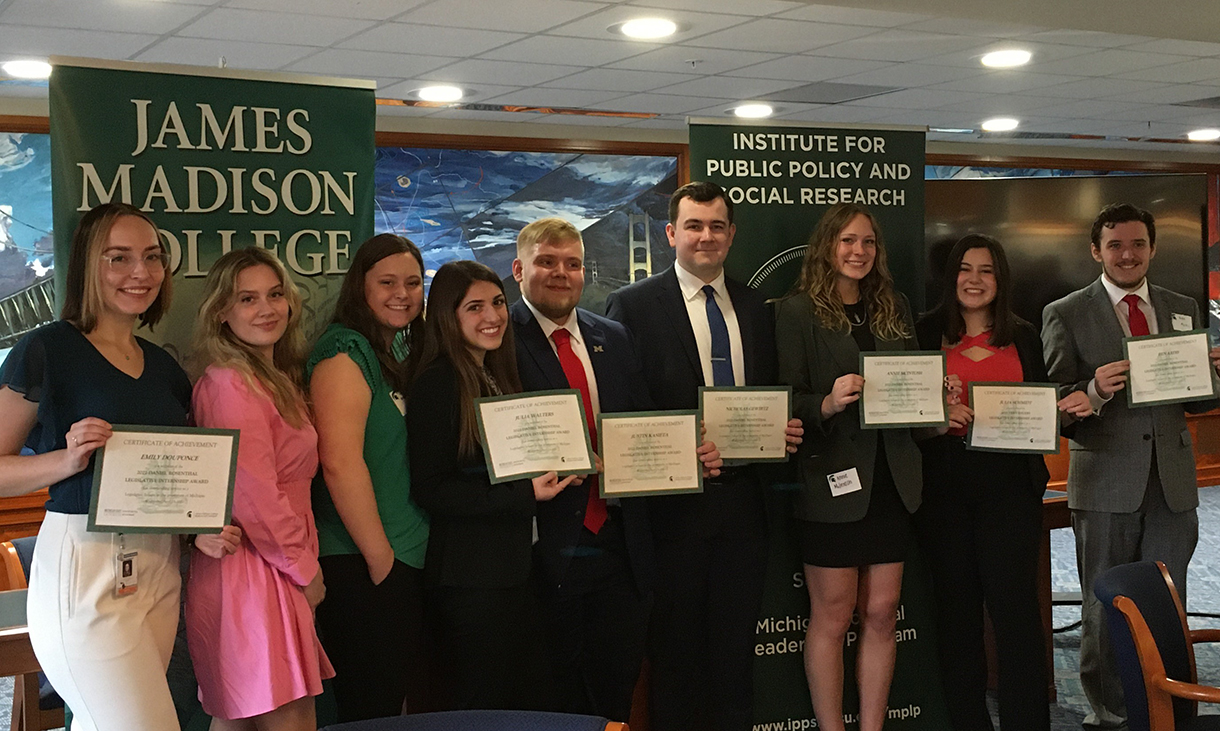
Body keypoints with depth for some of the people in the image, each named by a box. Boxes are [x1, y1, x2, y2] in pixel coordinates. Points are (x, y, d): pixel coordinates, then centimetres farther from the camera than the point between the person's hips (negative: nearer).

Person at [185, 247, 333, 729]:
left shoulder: (277, 379, 16)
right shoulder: (230, 384, -14)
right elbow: (254, 499, -18)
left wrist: (306, 566, 11)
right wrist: (305, 571, -9)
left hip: (277, 569, 10)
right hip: (252, 575, -10)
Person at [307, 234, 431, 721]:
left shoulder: (405, 352, 14)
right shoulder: (345, 351, -12)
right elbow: (340, 463, -21)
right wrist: (381, 560, -16)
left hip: (413, 561, 8)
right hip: (361, 568, -8)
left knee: (412, 705, 14)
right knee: (371, 714, 0)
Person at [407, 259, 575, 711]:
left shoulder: (499, 377, 14)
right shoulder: (437, 384, -12)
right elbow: (430, 490, -17)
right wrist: (526, 493, -20)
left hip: (515, 569, 8)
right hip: (470, 578, -8)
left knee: (534, 704, 12)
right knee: (480, 709, 3)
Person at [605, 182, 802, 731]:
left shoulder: (754, 308, 12)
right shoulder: (633, 305, -4)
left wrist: (782, 429, -3)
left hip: (741, 498, 4)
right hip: (673, 501, -4)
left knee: (736, 644, 12)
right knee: (675, 648, 6)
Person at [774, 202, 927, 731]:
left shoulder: (893, 309, 13)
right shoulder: (797, 311, -4)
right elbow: (787, 401, -8)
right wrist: (827, 404, -26)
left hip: (890, 480, 5)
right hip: (832, 479, -5)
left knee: (881, 614, 8)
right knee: (832, 617, 2)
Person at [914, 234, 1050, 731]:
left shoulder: (1024, 338, 13)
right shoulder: (925, 334, 6)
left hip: (1010, 484, 1)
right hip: (945, 487, 0)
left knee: (1015, 606, -5)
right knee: (956, 609, 6)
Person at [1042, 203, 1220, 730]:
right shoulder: (1066, 315, 0)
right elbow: (1057, 405, -4)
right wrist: (1096, 390, -24)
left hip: (1172, 483, 3)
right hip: (1105, 483, -3)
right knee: (1105, 609, 6)